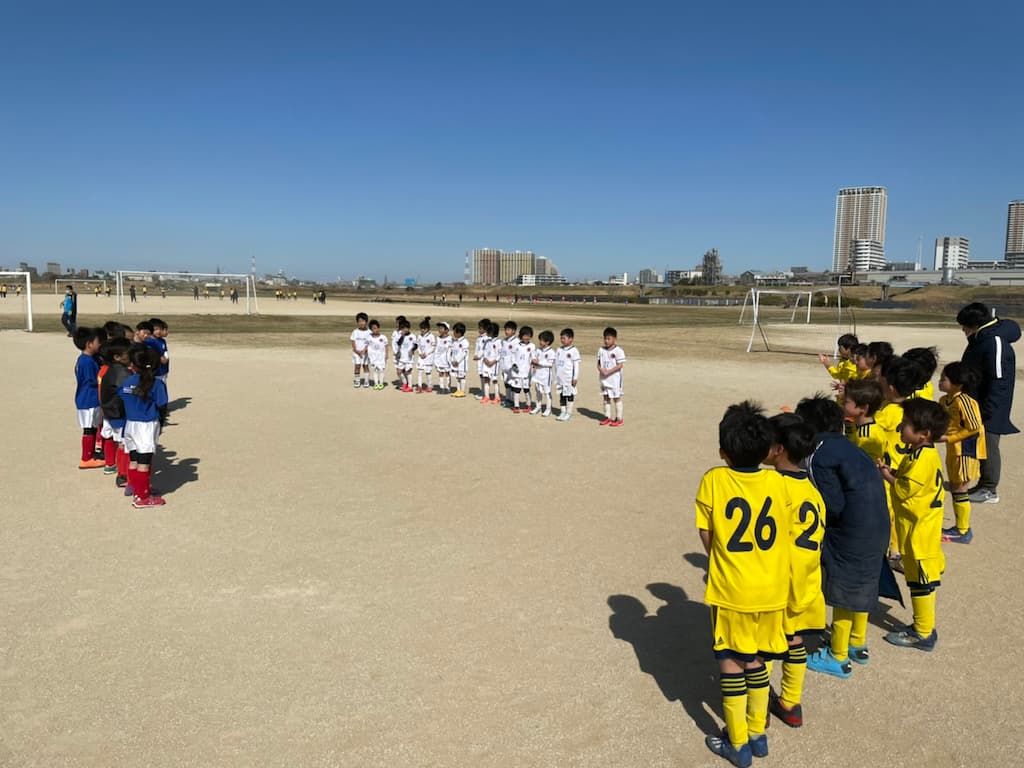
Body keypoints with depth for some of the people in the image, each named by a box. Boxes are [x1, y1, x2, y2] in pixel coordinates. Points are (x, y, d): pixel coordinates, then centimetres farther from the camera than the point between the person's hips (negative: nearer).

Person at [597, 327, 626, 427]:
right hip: (604, 378, 6)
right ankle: (607, 417, 22)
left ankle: (619, 418, 9)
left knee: (616, 398, 2)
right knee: (606, 398, 12)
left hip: (615, 378, -6)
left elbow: (619, 365, -16)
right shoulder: (601, 350, 6)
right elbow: (598, 363, 9)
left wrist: (608, 372, -21)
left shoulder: (618, 351, -12)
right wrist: (601, 369, -13)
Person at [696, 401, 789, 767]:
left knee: (731, 663, 12)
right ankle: (757, 734, 33)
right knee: (756, 661, 20)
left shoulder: (713, 480, -15)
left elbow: (707, 537, -8)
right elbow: (783, 533, 3)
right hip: (770, 589, 4)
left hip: (730, 590, -3)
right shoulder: (777, 482, -7)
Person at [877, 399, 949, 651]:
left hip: (919, 530, -10)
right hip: (922, 527, 10)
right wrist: (894, 472, 1)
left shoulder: (922, 458, -23)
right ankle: (924, 627, 29)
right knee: (923, 579, 18)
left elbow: (904, 490, -22)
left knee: (921, 581, 1)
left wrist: (887, 476, -7)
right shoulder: (927, 454, 8)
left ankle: (923, 634, 12)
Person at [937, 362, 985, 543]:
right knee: (954, 488, 15)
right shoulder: (944, 400, 4)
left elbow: (974, 428, -21)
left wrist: (948, 438, -19)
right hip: (953, 450, 9)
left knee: (959, 489, -2)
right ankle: (959, 527, 27)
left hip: (966, 450, -9)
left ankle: (963, 532, 9)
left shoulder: (964, 401, -22)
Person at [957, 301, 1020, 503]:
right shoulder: (978, 340, 10)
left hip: (989, 410, -10)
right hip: (974, 405, 10)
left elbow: (999, 381, -23)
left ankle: (990, 490, 7)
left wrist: (988, 411, -23)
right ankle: (983, 484, 26)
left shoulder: (996, 343, -20)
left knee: (988, 446, -2)